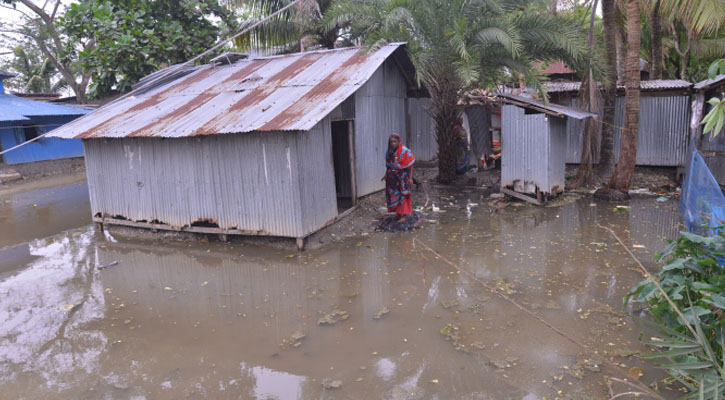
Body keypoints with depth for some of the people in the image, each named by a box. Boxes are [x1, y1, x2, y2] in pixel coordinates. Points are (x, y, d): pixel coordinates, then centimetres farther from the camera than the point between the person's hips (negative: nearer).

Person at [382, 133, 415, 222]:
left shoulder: (405, 151, -15)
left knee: (403, 195, -4)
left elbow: (410, 165, -13)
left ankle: (405, 215, 0)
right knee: (394, 195, 9)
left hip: (402, 177, -6)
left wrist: (410, 178, -16)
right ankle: (399, 213, 20)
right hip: (392, 177, 6)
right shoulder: (389, 151, 3)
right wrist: (386, 175, 13)